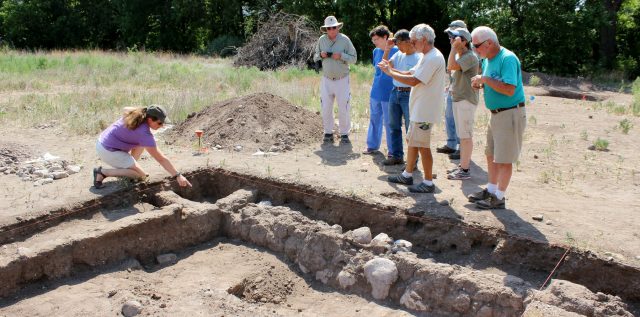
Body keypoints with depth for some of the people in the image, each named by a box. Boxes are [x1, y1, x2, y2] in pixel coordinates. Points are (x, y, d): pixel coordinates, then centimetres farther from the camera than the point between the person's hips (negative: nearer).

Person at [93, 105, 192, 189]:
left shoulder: (137, 113, -3)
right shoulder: (144, 133, -26)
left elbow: (126, 109, 24)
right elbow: (160, 159, -25)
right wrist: (178, 176, -23)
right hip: (108, 152, -9)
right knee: (141, 175, -7)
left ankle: (127, 167, 15)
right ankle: (102, 172, -5)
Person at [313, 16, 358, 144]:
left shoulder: (345, 39, -7)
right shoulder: (321, 40, 2)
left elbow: (354, 58, -5)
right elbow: (315, 57, 12)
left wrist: (341, 56, -21)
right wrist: (321, 55, -11)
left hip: (342, 79, -2)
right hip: (326, 80, 3)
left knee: (343, 108, 1)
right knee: (326, 108, 4)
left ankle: (344, 133, 13)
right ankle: (328, 132, 17)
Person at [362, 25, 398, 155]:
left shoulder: (395, 51, -13)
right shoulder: (376, 51, 8)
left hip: (388, 94, -7)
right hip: (375, 92, 7)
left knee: (389, 122, 1)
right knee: (374, 119, 17)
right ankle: (372, 145, 31)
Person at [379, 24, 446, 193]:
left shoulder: (433, 58, -20)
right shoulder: (427, 57, 14)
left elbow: (413, 81, -24)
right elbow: (410, 74, 13)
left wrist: (390, 72, -15)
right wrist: (391, 68, 1)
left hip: (425, 111, -10)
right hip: (418, 109, 10)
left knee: (422, 146, -4)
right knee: (411, 140, 17)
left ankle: (428, 183, 6)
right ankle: (407, 175, 30)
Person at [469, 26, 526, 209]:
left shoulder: (508, 59, -19)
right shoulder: (487, 60, 10)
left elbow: (509, 89, -28)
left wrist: (485, 79, -22)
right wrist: (480, 85, 1)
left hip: (510, 115, -10)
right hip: (496, 114, 10)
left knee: (504, 159, -2)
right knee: (491, 155, 17)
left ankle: (499, 198, 7)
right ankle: (491, 190, 30)